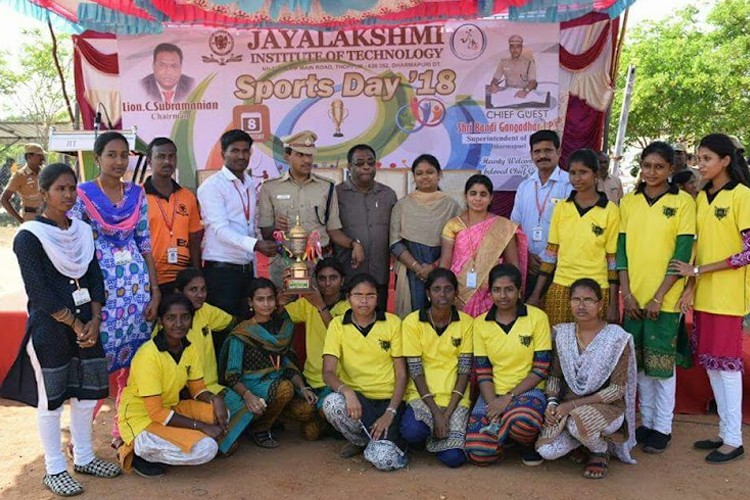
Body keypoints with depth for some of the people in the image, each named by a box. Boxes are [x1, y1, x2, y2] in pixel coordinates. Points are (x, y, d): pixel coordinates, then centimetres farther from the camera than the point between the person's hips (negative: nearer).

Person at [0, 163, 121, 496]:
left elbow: (95, 279, 7)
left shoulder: (83, 231, 8)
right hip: (48, 329, -6)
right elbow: (39, 292, -15)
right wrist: (75, 325, -13)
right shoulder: (28, 237, -10)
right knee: (51, 399, 4)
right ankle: (54, 470, 17)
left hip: (85, 325, 6)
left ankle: (83, 457, 28)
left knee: (87, 393, 12)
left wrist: (93, 322, -6)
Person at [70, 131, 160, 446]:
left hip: (137, 287, 4)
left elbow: (145, 245, 9)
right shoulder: (82, 195, -5)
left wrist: (155, 291, 6)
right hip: (99, 290, -4)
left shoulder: (137, 194, 7)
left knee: (134, 363, 8)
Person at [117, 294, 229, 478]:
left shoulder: (190, 349, -2)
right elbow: (156, 413, -24)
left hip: (171, 409, 8)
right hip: (141, 422, -7)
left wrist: (215, 399, -17)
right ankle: (140, 453, -3)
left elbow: (197, 389, 7)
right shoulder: (148, 355, -25)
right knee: (205, 449, -23)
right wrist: (202, 426, -24)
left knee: (219, 414, -14)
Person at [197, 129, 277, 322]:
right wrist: (256, 245, -28)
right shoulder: (212, 186, -7)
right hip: (221, 269, -6)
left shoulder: (250, 184, 14)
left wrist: (254, 270, 14)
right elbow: (220, 229, -17)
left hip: (247, 268, 7)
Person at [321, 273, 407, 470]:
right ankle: (360, 440, -1)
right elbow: (328, 372, -9)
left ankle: (390, 438, 13)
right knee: (331, 403, -34)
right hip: (356, 397, 2)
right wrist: (346, 391, -31)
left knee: (383, 459, -25)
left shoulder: (393, 323, -2)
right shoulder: (337, 325, -1)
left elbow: (401, 374, -2)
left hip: (388, 400, -2)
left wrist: (390, 413, -14)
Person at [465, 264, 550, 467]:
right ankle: (504, 432, 15)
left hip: (527, 390, -2)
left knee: (521, 421, -38)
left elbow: (541, 369, -7)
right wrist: (493, 404, -15)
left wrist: (509, 397, -14)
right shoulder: (481, 323, 3)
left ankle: (530, 443, 0)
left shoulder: (537, 317, -4)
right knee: (479, 453, -19)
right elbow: (482, 372, 1)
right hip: (494, 393, 3)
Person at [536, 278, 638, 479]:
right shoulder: (562, 333, 0)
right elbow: (554, 375, 8)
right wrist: (552, 402, -13)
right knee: (547, 451, -21)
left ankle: (600, 452, -1)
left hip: (607, 406, -3)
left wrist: (574, 404, -19)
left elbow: (617, 389, -14)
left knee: (579, 420, -37)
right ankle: (577, 442, 15)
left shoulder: (616, 338, -13)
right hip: (567, 406, 3)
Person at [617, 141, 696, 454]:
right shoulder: (628, 202, 7)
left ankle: (663, 428, 15)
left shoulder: (683, 202, -4)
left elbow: (682, 254, -8)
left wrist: (659, 296, -12)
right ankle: (646, 422, 25)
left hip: (665, 298, -3)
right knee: (640, 363, 11)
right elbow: (622, 248, 6)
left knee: (662, 363, 2)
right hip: (634, 297, 4)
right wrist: (626, 292, -3)